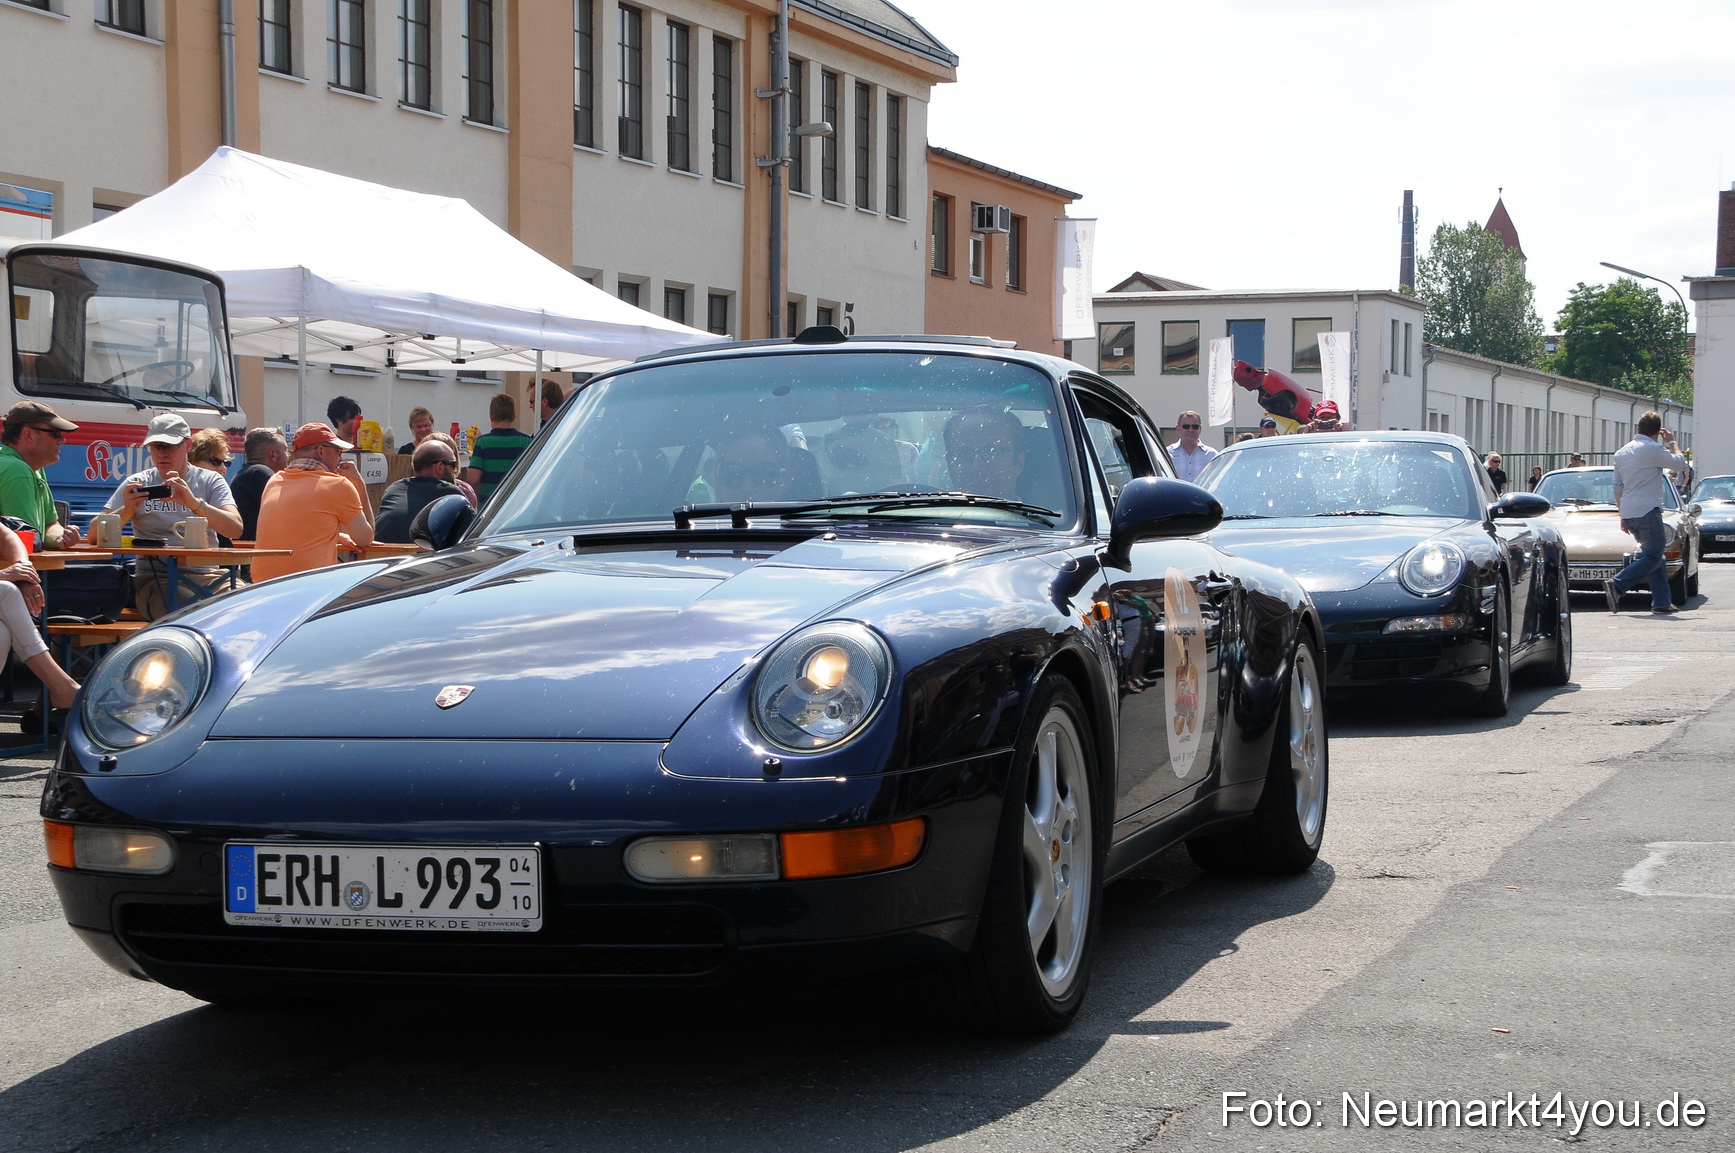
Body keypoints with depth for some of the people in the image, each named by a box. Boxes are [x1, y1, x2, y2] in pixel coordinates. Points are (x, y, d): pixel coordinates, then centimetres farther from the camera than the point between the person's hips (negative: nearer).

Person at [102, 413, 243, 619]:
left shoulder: (210, 481, 10)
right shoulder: (138, 484, 11)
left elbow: (235, 529, -8)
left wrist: (194, 502, -22)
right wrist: (126, 511, -15)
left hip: (205, 574, 2)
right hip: (154, 577, -2)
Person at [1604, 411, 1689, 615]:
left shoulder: (1622, 452, 14)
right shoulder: (1654, 449, -9)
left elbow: (1618, 487, 17)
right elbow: (1680, 463, 4)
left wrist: (1623, 516, 22)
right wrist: (1671, 443, 20)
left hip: (1629, 514, 8)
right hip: (1648, 511, -8)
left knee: (1654, 556, 14)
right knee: (1652, 558, -7)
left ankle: (1662, 601, 10)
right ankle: (1616, 585, -22)